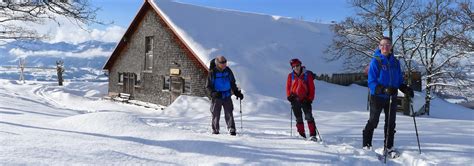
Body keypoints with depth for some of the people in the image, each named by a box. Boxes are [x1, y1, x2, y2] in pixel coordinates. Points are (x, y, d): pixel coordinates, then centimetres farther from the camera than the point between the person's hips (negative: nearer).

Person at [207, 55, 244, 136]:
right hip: (217, 97, -2)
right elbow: (209, 86, -3)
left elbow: (232, 83, 16)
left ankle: (232, 129, -3)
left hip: (227, 96, 2)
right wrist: (213, 93, -21)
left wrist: (237, 93, 8)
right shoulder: (212, 72, -6)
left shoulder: (228, 71, 4)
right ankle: (215, 130, 18)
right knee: (216, 114, 4)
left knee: (229, 113, -5)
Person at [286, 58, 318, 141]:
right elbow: (288, 87, 11)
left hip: (305, 100, -2)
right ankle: (302, 135, 15)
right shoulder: (291, 76, 5)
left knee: (309, 117, -12)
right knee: (299, 119, 8)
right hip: (295, 100, 3)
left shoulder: (307, 75, -2)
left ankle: (313, 135, -11)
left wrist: (310, 98, -7)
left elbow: (311, 87, 0)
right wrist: (289, 96, -3)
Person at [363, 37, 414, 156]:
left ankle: (389, 147, 22)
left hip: (392, 97, 5)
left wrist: (405, 89, -7)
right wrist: (384, 89, -29)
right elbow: (371, 82, -16)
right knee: (373, 122, 5)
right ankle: (366, 144, 19)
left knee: (390, 123, 11)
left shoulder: (395, 62, 6)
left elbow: (399, 80, 12)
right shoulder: (375, 61, -11)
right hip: (377, 97, -5)